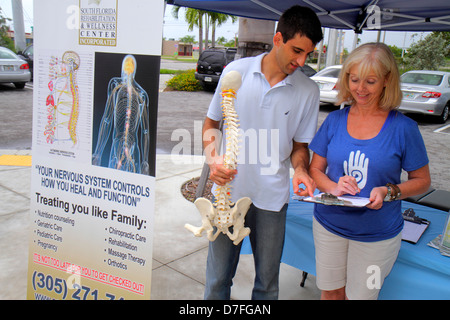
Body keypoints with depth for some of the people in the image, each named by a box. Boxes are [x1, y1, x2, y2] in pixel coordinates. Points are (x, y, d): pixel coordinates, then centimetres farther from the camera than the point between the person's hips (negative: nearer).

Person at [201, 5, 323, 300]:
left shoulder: (308, 91, -2)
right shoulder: (236, 71, -4)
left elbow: (300, 144, 8)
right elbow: (211, 123, 6)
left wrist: (301, 169, -13)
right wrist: (213, 159, -11)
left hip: (272, 197, 1)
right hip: (228, 189, 0)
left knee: (267, 280, 14)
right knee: (218, 277, 12)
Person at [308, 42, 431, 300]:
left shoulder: (403, 127, -9)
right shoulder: (335, 120, -1)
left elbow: (422, 181, 0)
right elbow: (315, 169, 4)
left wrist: (390, 191, -20)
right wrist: (334, 187, -17)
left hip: (377, 236, -2)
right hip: (329, 225, 3)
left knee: (360, 295, 12)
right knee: (330, 292, 17)